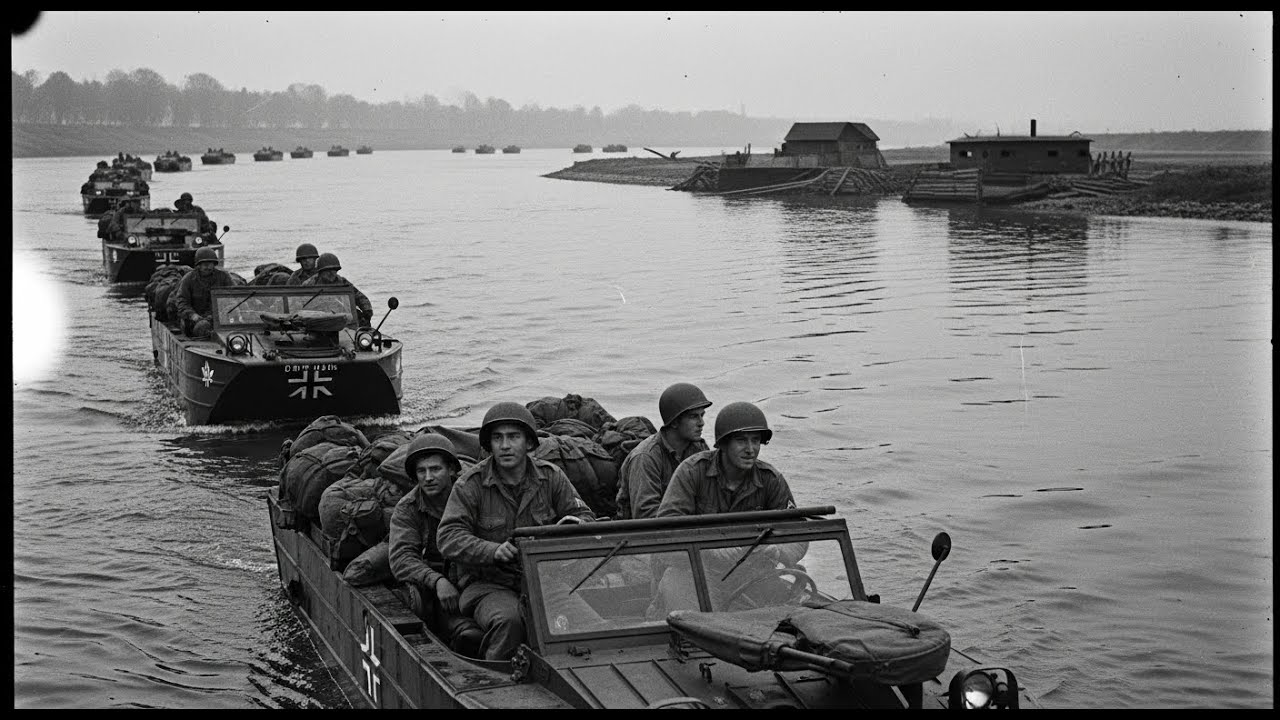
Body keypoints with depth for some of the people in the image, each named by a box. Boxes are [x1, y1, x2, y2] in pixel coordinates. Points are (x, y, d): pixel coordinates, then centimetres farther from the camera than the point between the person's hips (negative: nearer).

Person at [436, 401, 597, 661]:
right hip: (488, 584, -3)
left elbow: (585, 516, 11)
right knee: (507, 621, -35)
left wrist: (573, 524, -15)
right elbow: (449, 538, -11)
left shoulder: (551, 477, 6)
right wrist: (493, 551, -29)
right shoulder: (471, 484, -4)